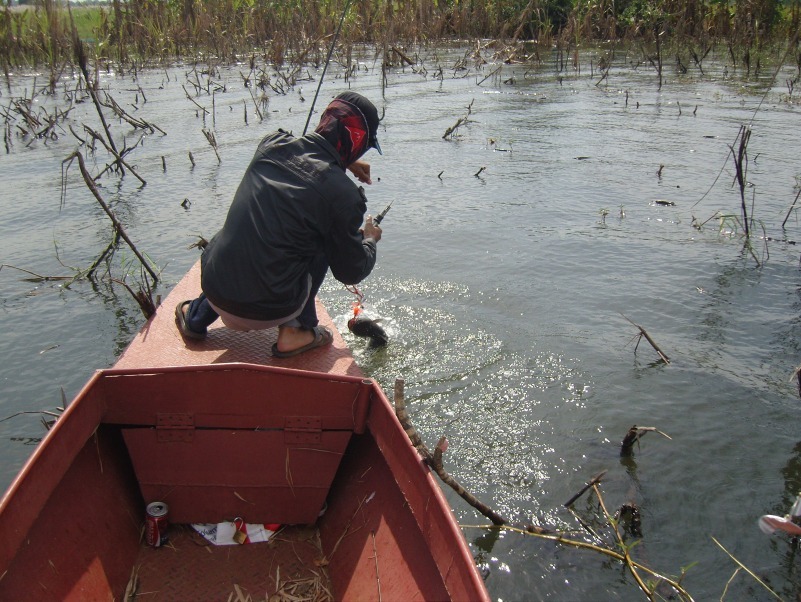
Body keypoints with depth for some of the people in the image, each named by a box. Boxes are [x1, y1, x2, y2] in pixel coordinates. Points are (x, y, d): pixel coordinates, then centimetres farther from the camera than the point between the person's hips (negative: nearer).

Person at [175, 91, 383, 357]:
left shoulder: (271, 145, 1)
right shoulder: (343, 193, -14)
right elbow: (351, 273, -1)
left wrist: (345, 163, 38)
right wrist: (370, 239, 18)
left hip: (215, 294, 6)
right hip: (269, 311, -5)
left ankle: (196, 316, 38)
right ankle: (296, 330, 11)